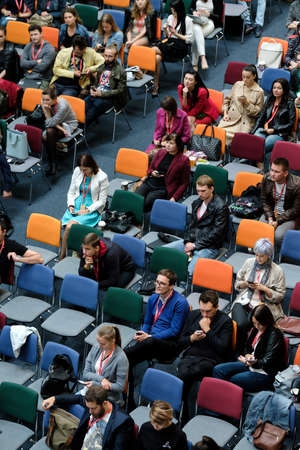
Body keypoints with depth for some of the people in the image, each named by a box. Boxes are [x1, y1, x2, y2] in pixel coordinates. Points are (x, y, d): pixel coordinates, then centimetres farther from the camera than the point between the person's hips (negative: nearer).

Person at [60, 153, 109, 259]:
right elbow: (71, 192, 13)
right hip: (76, 206, 4)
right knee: (68, 227, -27)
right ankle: (62, 256, -15)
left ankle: (62, 256, -14)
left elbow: (102, 201, -5)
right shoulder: (77, 171, 4)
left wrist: (88, 210, -16)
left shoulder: (102, 177, -10)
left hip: (92, 210, -4)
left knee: (70, 226, -29)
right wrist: (71, 205, -4)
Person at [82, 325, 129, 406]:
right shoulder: (96, 347, -1)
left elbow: (120, 387, -14)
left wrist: (95, 384, -18)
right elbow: (85, 374, 1)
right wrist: (101, 379, -18)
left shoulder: (121, 358, -17)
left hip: (109, 399, -6)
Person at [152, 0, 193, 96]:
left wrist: (175, 33, -10)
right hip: (169, 43, 5)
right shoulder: (170, 17, 15)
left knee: (154, 50, -29)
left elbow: (189, 39, -6)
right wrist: (165, 30, 0)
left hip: (180, 46, -5)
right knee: (157, 57, -30)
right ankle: (156, 85, -27)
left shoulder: (187, 20, -3)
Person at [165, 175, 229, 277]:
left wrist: (195, 245, -14)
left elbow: (216, 233, -15)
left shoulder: (221, 207, -12)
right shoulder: (197, 203, 12)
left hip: (209, 247, -8)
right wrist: (188, 242, -2)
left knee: (189, 272, -31)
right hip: (192, 241, 8)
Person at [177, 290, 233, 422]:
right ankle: (188, 417, -23)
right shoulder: (193, 315, 17)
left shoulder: (225, 321, 2)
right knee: (183, 371, -32)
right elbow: (180, 342, 21)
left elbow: (222, 348, -10)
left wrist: (207, 330, -8)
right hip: (190, 355, 4)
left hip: (210, 360, -4)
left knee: (185, 374, -32)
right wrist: (192, 338, -1)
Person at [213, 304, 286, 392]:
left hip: (265, 372, -9)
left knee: (233, 380, -28)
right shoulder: (255, 330, 8)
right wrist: (247, 355, 0)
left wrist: (254, 363, -32)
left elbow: (268, 362, -20)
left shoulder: (274, 335, -17)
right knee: (218, 370, -5)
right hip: (251, 364, 9)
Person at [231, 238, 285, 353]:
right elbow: (237, 283, 18)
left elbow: (279, 296, 2)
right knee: (240, 323, -30)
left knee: (243, 325, -30)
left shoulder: (277, 271, -1)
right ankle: (239, 351, -9)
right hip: (244, 301, 3)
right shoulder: (249, 262, 9)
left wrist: (264, 289, -13)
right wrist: (246, 284, -4)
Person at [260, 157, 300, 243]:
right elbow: (264, 201, 3)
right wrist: (270, 218, -12)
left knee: (278, 236, -29)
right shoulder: (266, 179, -9)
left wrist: (277, 222, -19)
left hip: (289, 217, -4)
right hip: (271, 213, 4)